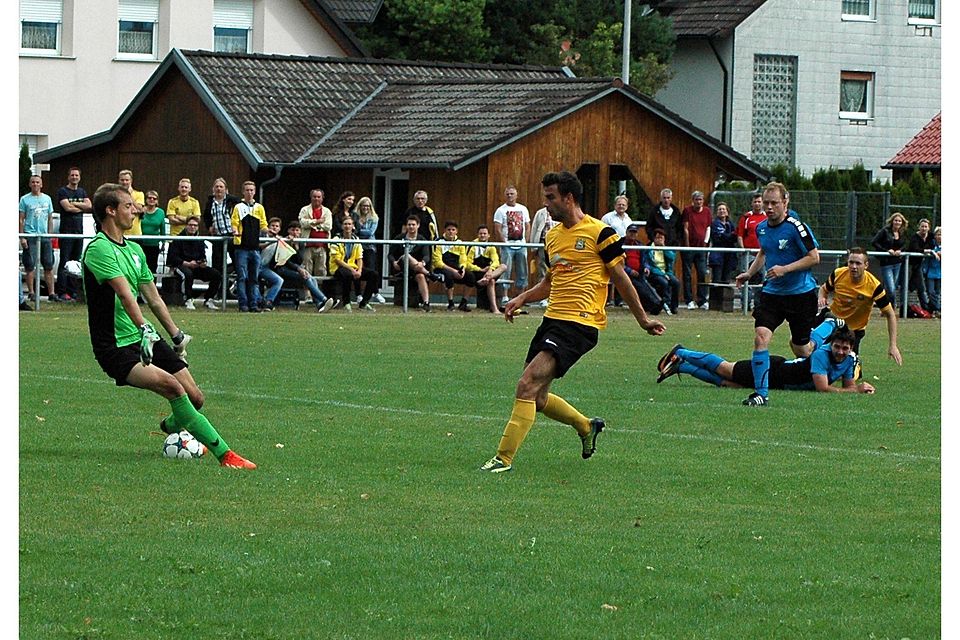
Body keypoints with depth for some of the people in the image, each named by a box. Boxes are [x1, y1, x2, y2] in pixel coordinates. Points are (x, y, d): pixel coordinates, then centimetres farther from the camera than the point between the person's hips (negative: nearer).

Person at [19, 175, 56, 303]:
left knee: (49, 266, 3)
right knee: (30, 266, -3)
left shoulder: (47, 199, 13)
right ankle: (31, 292, 4)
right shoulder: (25, 199, 1)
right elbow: (21, 220, -1)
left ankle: (51, 293, 6)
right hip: (30, 235, -4)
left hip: (45, 236, 4)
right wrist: (22, 237, -8)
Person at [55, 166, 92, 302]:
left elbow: (89, 205, 3)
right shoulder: (62, 191, -1)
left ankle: (72, 292, 8)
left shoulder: (82, 192, 17)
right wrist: (82, 208, -2)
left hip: (79, 230, 6)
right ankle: (62, 292, -11)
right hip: (66, 229, -6)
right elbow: (67, 207, -14)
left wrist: (74, 204, -8)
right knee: (64, 262, -9)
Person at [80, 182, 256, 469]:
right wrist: (145, 328, -38)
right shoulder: (99, 249, -13)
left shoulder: (134, 250, 16)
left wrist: (177, 335, 23)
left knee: (195, 398, 0)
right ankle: (223, 453, -26)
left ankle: (171, 426, 36)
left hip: (146, 340, 8)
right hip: (115, 347, -8)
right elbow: (124, 292, -27)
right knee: (172, 386, -29)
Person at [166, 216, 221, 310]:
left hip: (197, 267, 6)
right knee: (187, 274, -41)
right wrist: (188, 263, -21)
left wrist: (203, 263, -7)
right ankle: (188, 300, -26)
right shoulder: (179, 239, -5)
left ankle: (208, 299, -3)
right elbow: (173, 257, -11)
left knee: (216, 274, -14)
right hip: (181, 266, -6)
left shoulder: (199, 240, 13)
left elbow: (203, 256, 18)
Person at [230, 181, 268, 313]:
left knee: (254, 278, 4)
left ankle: (254, 304, 6)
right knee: (242, 277, -5)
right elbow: (234, 223, 0)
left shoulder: (259, 208, 15)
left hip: (255, 247, 3)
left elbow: (263, 226, 15)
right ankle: (243, 304, -3)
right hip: (242, 247, -3)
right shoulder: (238, 207, 6)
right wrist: (235, 231, -21)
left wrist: (265, 231, -7)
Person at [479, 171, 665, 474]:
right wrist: (522, 298, 11)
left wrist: (642, 319, 4)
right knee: (536, 397, 10)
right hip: (552, 319, 8)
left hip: (579, 323, -8)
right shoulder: (552, 235, 15)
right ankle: (587, 426, 36)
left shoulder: (599, 232, -7)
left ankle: (504, 457, -17)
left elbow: (620, 278, -2)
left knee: (528, 385, -19)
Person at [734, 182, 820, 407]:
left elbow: (814, 258, -14)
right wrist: (749, 273, 13)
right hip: (772, 293, 4)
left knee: (799, 347, 9)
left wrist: (785, 269, -21)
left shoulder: (796, 227, -15)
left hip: (801, 293, -4)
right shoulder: (761, 228, 5)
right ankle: (761, 393, -16)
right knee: (761, 336, -17)